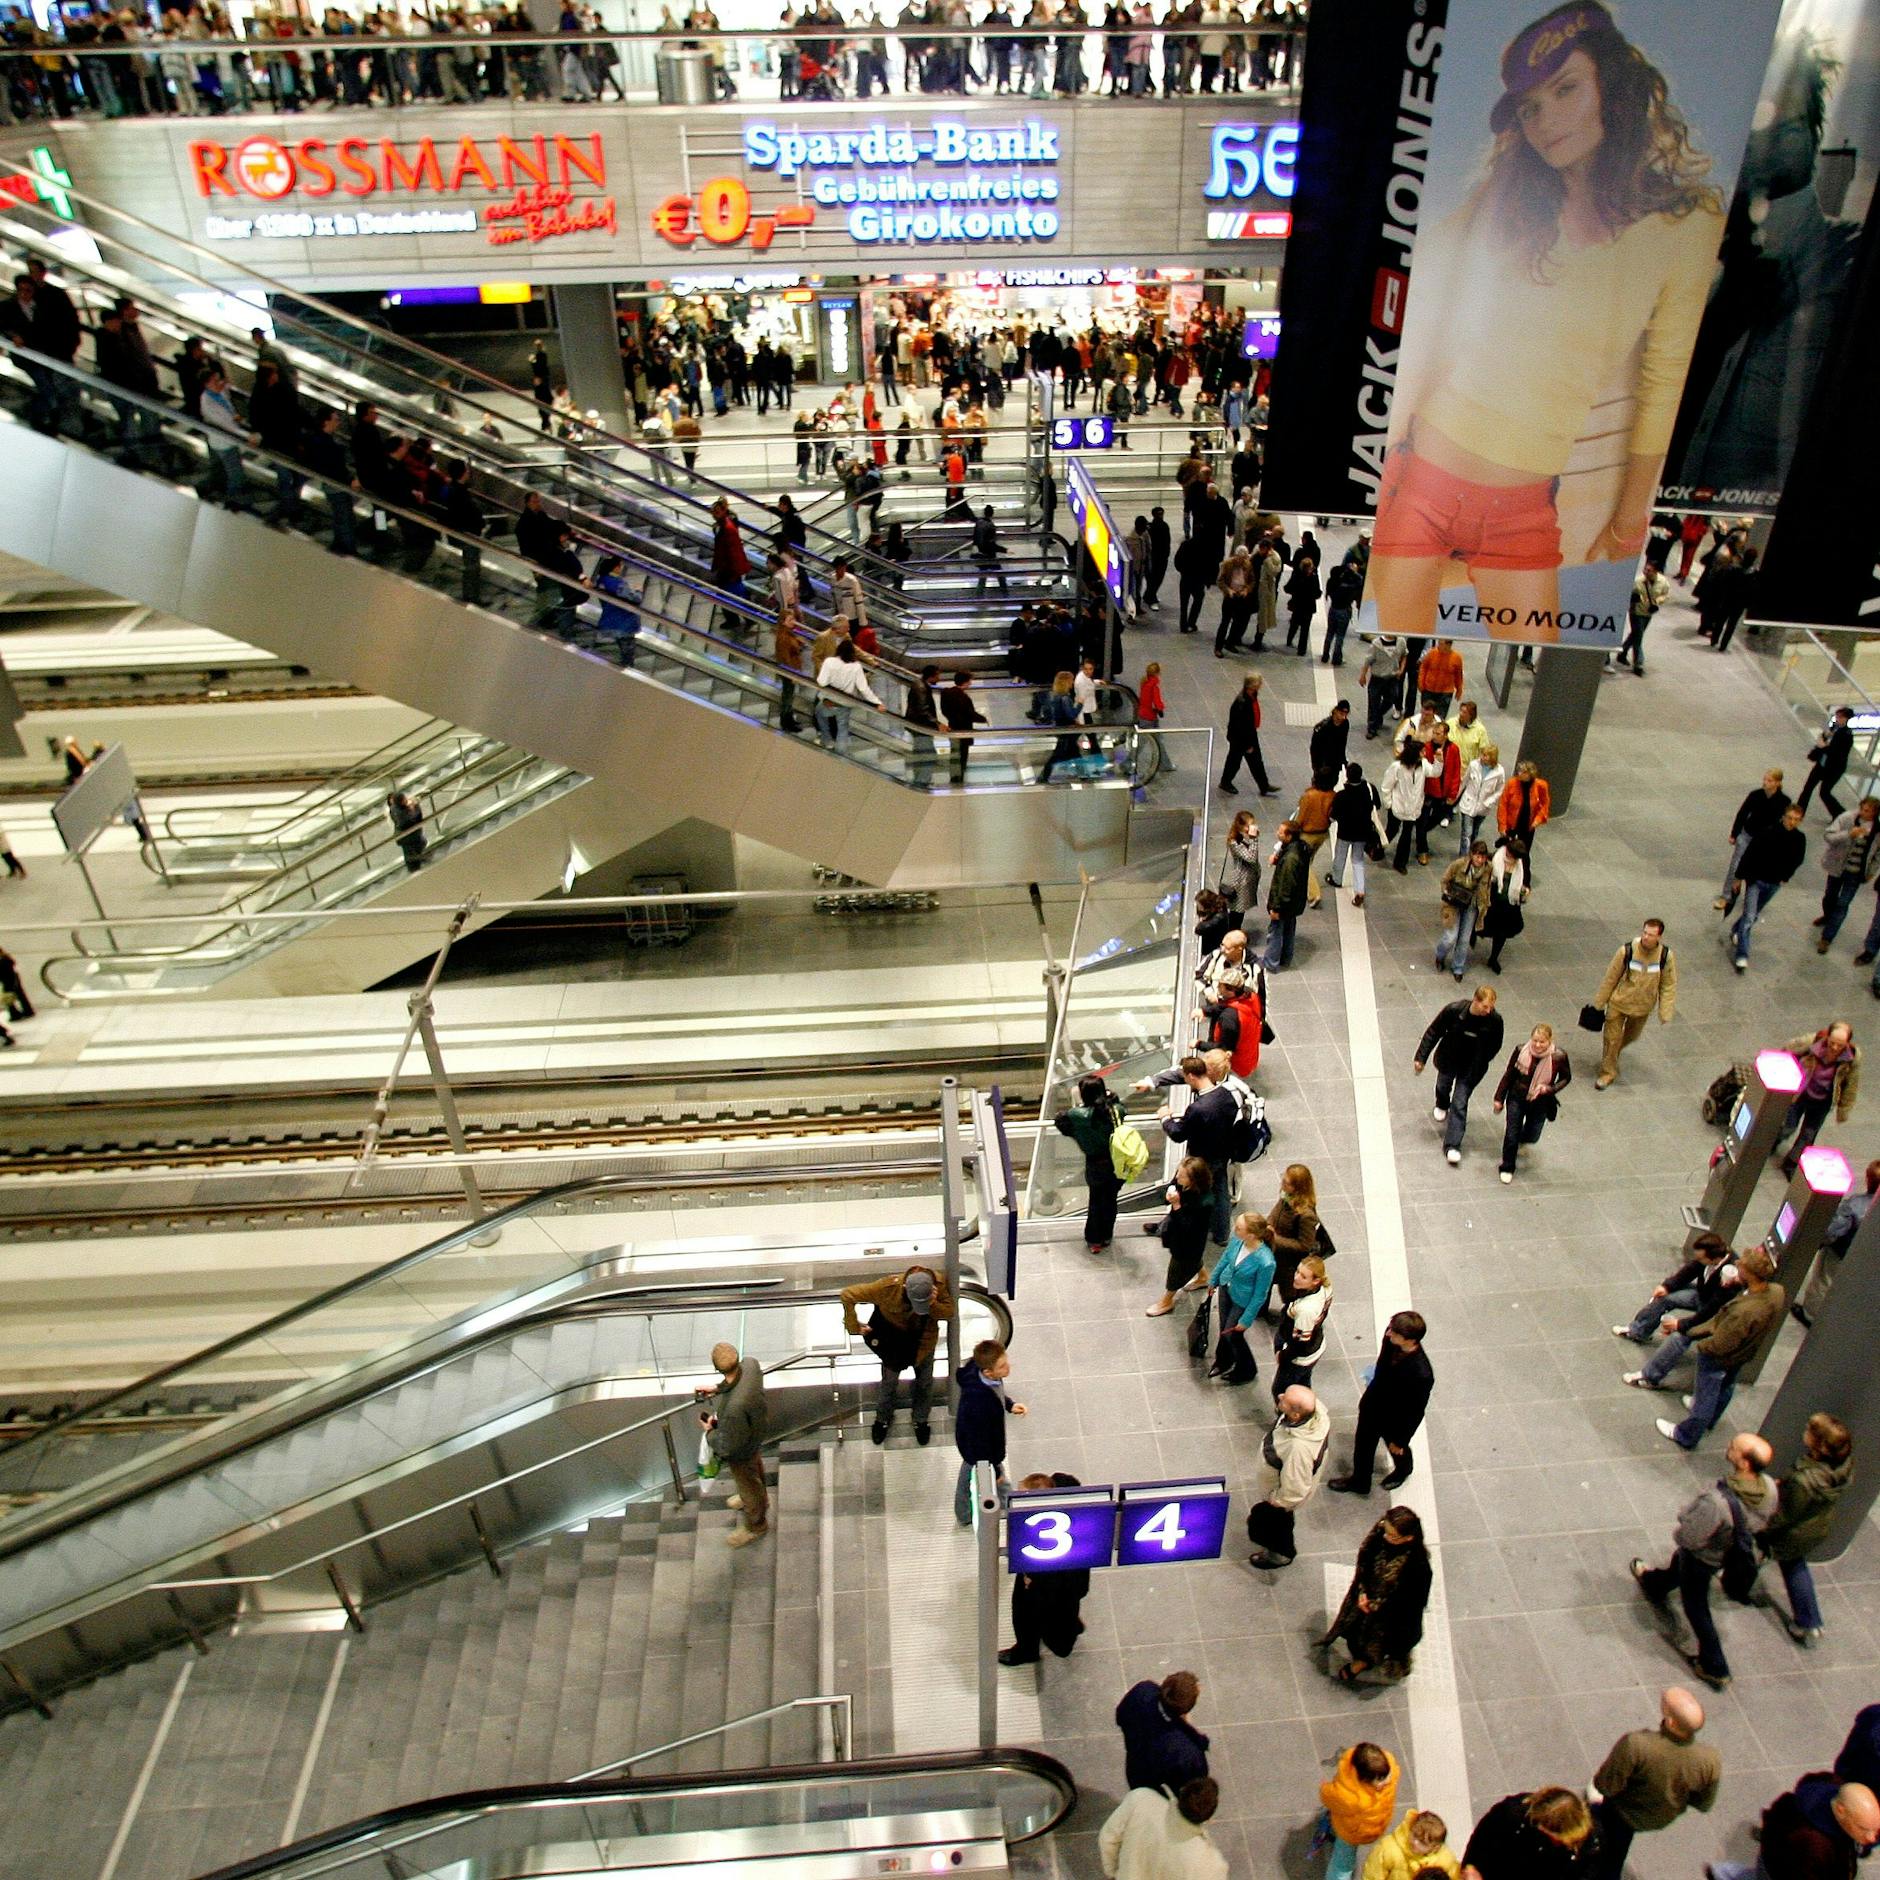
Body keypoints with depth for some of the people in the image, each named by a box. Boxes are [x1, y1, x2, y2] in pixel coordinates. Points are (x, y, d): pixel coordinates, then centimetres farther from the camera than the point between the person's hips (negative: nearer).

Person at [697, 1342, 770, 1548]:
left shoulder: (733, 1408, -49)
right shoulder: (750, 1364, -30)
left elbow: (727, 1447, -31)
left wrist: (709, 1432, -14)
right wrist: (717, 1389, 0)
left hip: (742, 1451, -7)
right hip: (757, 1426, 7)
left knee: (747, 1482, 23)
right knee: (755, 1466, 36)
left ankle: (755, 1526, 52)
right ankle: (760, 1497, 66)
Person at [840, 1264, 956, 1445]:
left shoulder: (939, 1284, -32)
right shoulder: (888, 1287, -37)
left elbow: (949, 1311, -19)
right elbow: (848, 1295, -28)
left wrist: (934, 1305, -40)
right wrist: (854, 1326, -21)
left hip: (924, 1339, 2)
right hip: (894, 1339, -2)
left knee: (925, 1382, 18)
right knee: (889, 1382, 15)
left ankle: (920, 1421, 45)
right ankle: (882, 1419, 44)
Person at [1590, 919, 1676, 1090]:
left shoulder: (1666, 956, -17)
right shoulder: (1627, 951, -22)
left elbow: (1669, 986, -6)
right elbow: (1610, 978, -10)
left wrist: (1665, 1014, -8)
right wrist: (1599, 1003, -2)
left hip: (1643, 1006, 2)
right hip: (1619, 1002, -2)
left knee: (1631, 1036, 23)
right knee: (1612, 1037, 4)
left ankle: (1614, 1052, 54)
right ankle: (1608, 1071, 23)